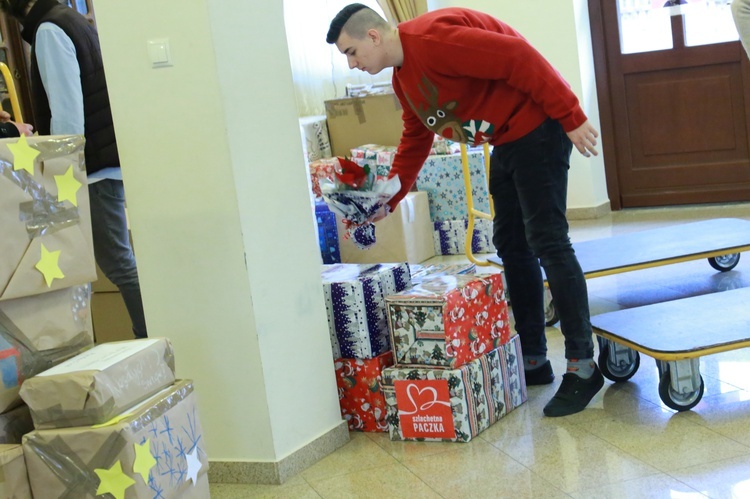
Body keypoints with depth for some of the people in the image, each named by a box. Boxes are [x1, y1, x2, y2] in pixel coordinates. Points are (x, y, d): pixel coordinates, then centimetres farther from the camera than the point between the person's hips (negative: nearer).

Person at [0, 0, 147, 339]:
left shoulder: (48, 31, -10)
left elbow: (66, 113, -17)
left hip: (96, 166, -9)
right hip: (108, 157, 9)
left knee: (117, 263, -7)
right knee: (119, 260, 11)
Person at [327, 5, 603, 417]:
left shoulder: (432, 36, -21)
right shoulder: (403, 78, 11)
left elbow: (518, 58, -25)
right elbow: (414, 142, 21)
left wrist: (571, 117, -24)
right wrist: (388, 201, 16)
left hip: (536, 125, -10)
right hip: (506, 140, 10)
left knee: (547, 242, -10)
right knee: (511, 246, 11)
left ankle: (582, 367, -4)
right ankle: (533, 360, 19)